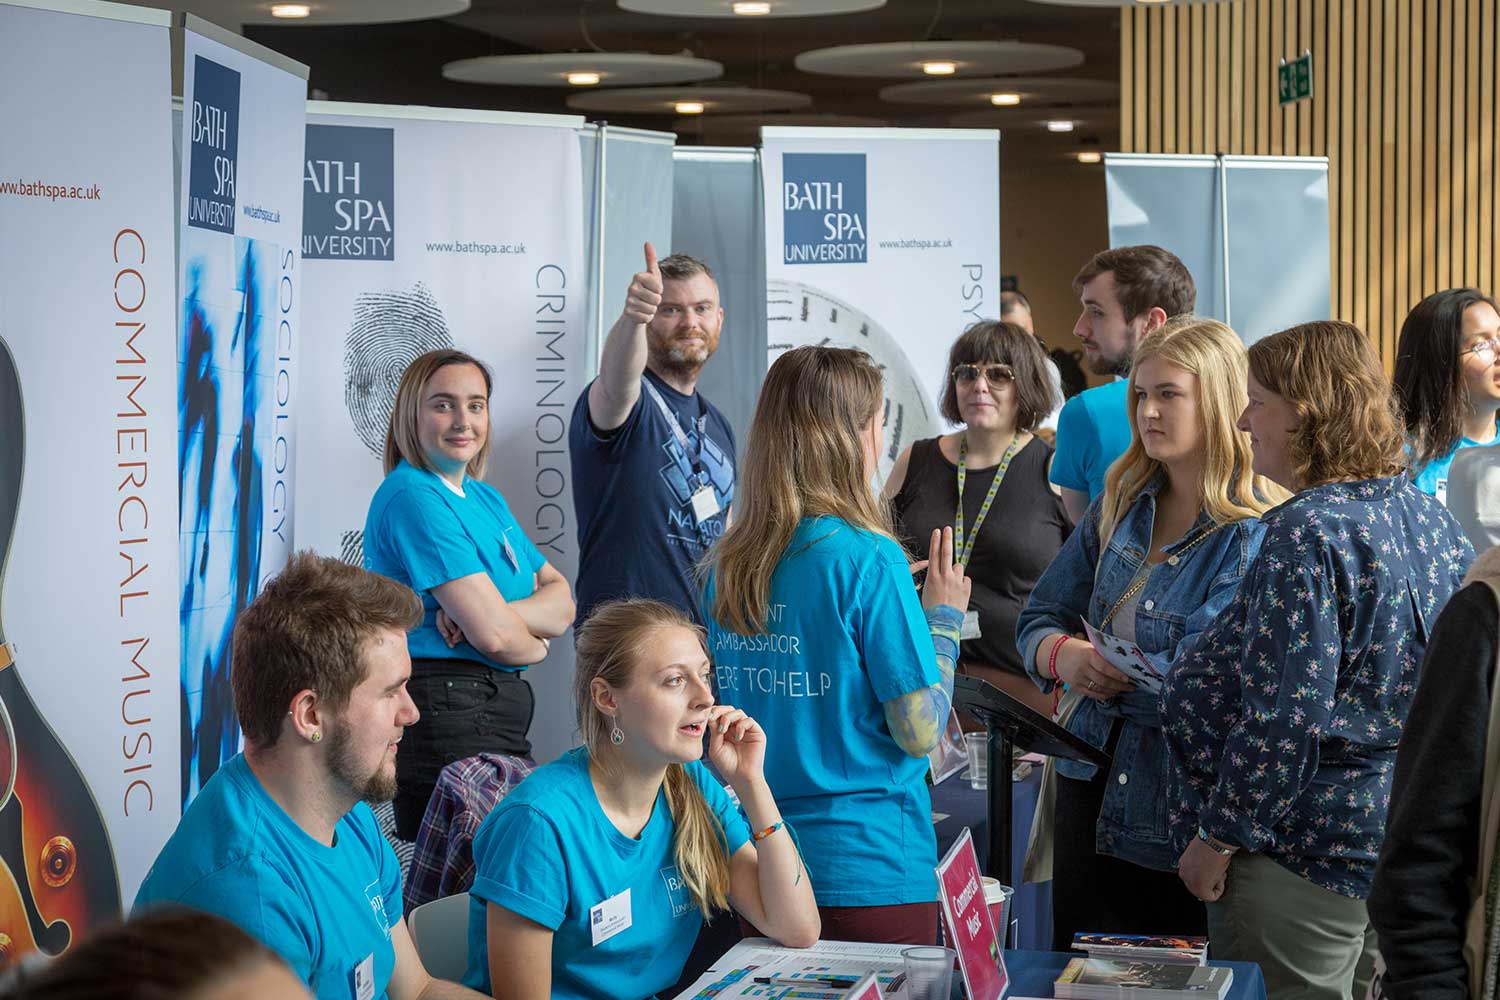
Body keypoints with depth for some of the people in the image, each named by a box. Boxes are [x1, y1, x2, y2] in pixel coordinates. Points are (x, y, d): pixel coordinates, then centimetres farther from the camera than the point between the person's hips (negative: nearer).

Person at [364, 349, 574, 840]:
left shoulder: (485, 499, 17)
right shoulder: (412, 497, -12)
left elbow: (562, 601, 9)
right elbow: (494, 636, -19)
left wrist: (493, 609, -11)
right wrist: (537, 644, 4)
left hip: (495, 708, 9)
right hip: (443, 711, -9)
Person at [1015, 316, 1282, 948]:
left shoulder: (1257, 534, -13)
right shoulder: (1121, 505, 7)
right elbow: (1040, 617, 9)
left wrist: (1099, 669, -13)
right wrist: (1063, 654, -13)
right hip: (1091, 784, 6)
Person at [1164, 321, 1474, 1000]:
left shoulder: (1308, 531, -20)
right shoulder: (1433, 520, 8)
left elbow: (1283, 717, -24)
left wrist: (1219, 836, -16)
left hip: (1309, 843, -9)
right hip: (1406, 835, 9)